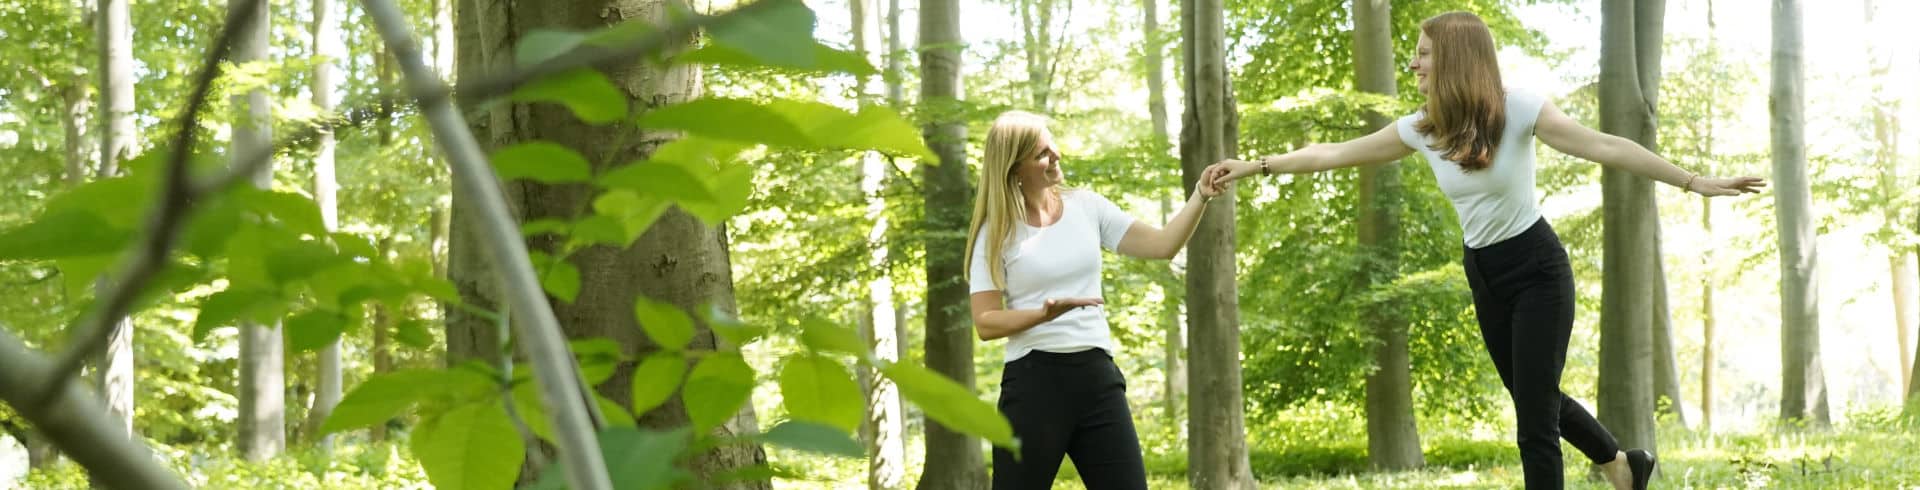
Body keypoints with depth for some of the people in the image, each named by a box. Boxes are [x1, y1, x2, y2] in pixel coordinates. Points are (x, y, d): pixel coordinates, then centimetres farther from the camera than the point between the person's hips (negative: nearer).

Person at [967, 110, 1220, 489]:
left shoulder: (1086, 207, 8)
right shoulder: (997, 231, -3)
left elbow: (1163, 245, 5)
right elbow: (985, 323, -8)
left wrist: (1202, 195, -8)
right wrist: (1044, 313, -24)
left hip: (1097, 375, 4)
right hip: (1034, 379, -4)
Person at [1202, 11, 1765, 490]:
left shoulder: (1515, 110, -18)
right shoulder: (1422, 128, -3)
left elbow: (1604, 146, -20)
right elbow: (1337, 153, 2)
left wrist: (1695, 182, -22)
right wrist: (1254, 165, 1)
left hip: (1537, 269, -6)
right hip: (1484, 274, 6)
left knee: (1535, 414, -7)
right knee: (1533, 397, 19)